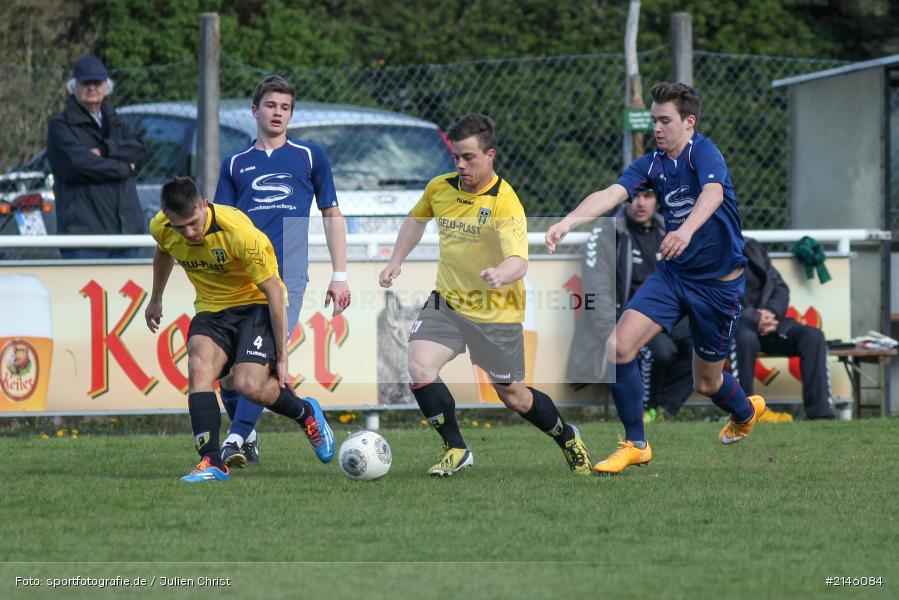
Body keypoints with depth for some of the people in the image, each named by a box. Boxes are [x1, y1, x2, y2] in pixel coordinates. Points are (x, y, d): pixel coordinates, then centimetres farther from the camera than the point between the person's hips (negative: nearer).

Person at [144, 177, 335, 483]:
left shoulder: (240, 233, -29)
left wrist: (282, 356, -19)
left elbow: (274, 291, -21)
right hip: (211, 309, 5)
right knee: (199, 369, -25)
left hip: (257, 305, -5)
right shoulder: (160, 228, -12)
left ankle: (307, 414, 8)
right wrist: (156, 299, 30)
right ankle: (212, 462, -26)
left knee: (248, 386, -23)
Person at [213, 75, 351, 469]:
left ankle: (237, 438, -22)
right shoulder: (236, 165, 15)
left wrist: (340, 275, 8)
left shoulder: (310, 156, 12)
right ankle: (247, 439, 17)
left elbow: (332, 215, 15)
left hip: (287, 275, -2)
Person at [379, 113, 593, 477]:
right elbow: (416, 219, 20)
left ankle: (567, 438, 37)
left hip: (496, 311, -4)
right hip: (446, 301, 4)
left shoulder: (505, 203, -23)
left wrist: (500, 274, -58)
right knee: (419, 368, -20)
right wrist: (396, 262, 10)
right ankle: (456, 451, -3)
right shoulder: (440, 188, -4)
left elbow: (519, 262, -35)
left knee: (512, 396, 7)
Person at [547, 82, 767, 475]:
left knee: (706, 381, 9)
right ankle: (635, 445, -2)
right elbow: (612, 194, -15)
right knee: (619, 346, -15)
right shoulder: (651, 165, 1)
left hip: (718, 281, -5)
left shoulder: (703, 152, -17)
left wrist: (686, 230, -57)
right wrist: (569, 221, -34)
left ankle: (744, 412, 46)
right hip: (672, 273, 5)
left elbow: (713, 192, -37)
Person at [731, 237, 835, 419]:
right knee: (746, 339, -40)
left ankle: (819, 413, -24)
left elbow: (780, 288, 12)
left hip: (765, 321, 6)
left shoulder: (752, 249, 14)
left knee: (813, 336, -17)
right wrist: (755, 319, -24)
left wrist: (771, 313, -10)